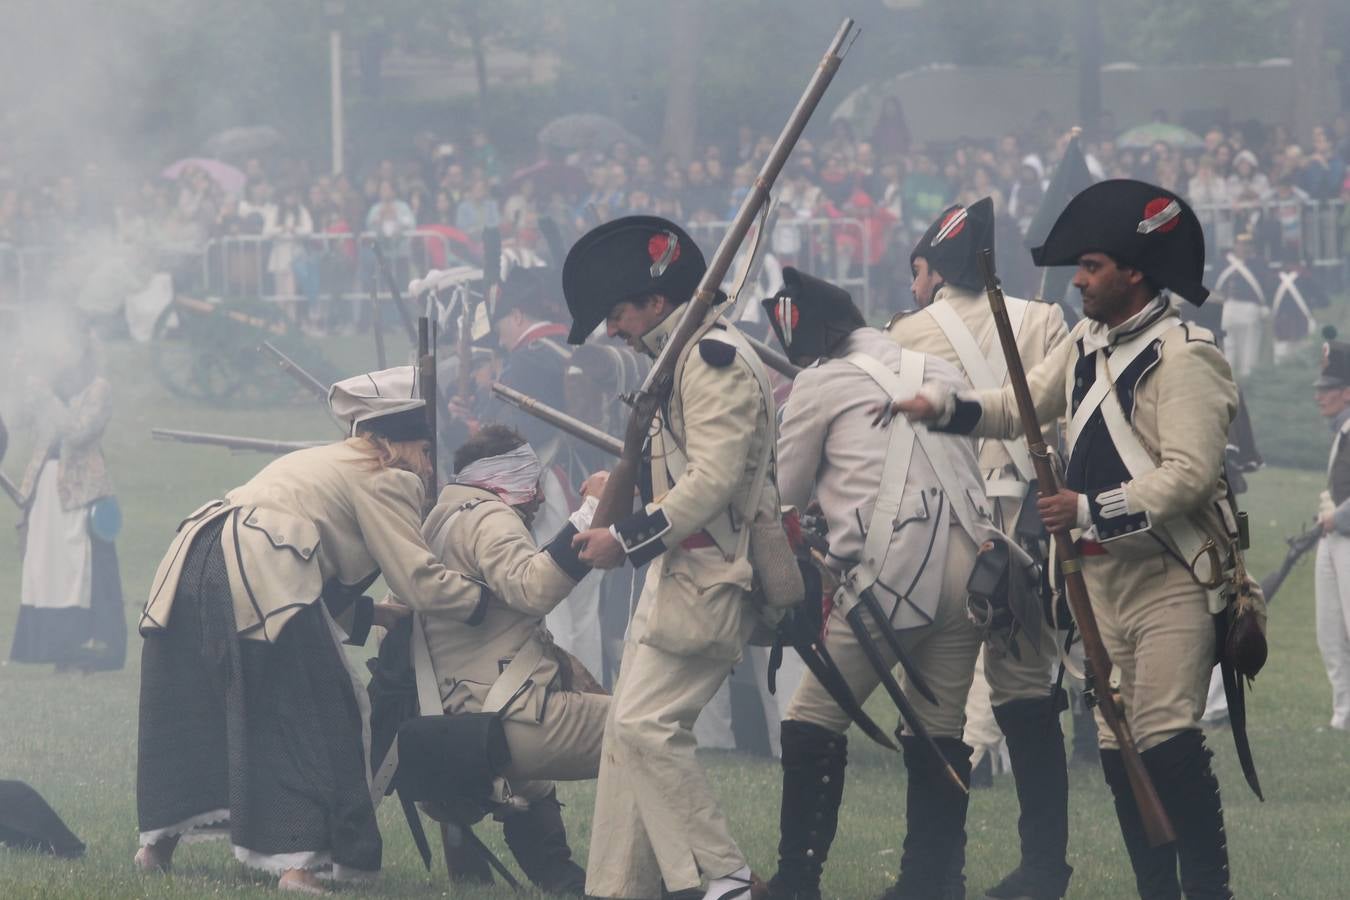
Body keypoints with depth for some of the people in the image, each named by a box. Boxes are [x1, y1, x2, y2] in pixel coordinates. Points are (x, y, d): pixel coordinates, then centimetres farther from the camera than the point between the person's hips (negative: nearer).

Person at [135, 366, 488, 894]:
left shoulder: (325, 462, 32)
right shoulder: (387, 479, 6)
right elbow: (419, 582, -1)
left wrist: (371, 615, 29)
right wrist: (489, 600, 11)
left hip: (192, 564, 9)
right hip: (260, 575, -9)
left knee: (192, 716, 20)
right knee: (307, 717, -2)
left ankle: (157, 842, 27)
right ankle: (296, 859, -9)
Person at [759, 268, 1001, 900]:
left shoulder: (821, 382, 3)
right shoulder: (937, 370, 19)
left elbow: (790, 488, 11)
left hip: (892, 569, -6)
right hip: (969, 562, 6)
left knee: (816, 718, 3)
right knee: (941, 729, 12)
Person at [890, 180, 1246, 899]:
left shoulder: (1184, 355, -14)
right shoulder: (1088, 342, 13)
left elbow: (1188, 474, -22)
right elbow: (1024, 406, 21)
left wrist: (1091, 510, -23)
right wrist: (945, 408, 7)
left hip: (1172, 578, -8)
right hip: (1104, 575, 9)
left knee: (1167, 740, -16)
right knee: (1117, 745, 7)